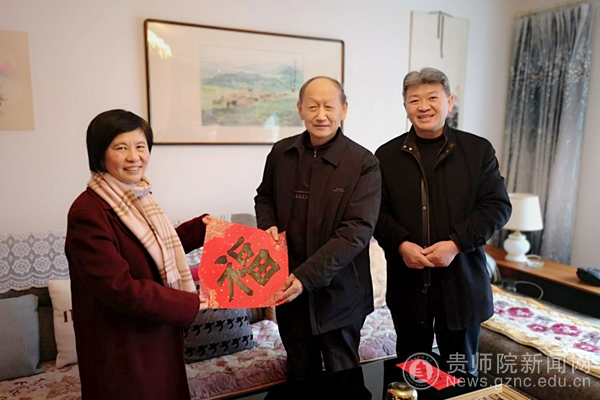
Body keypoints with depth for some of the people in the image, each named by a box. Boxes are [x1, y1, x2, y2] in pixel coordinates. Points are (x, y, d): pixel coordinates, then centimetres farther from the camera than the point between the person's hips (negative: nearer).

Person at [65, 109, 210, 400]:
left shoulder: (136, 198, 1)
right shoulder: (87, 212, -24)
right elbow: (119, 288, -26)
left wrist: (200, 227, 9)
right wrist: (188, 304, -20)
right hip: (121, 349, -8)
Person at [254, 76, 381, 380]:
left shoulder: (363, 163, -14)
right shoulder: (281, 152, 0)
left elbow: (357, 230, -20)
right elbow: (264, 196, 16)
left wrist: (307, 276, -26)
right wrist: (268, 225, -6)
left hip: (338, 293, -3)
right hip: (288, 288, 4)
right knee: (300, 374, 23)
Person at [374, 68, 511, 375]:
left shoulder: (478, 150, 1)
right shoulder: (387, 155, 4)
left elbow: (497, 206, -4)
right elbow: (376, 211, 1)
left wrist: (456, 243, -16)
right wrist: (401, 245, -16)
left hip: (462, 280, 0)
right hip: (407, 281, 1)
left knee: (462, 371, 16)